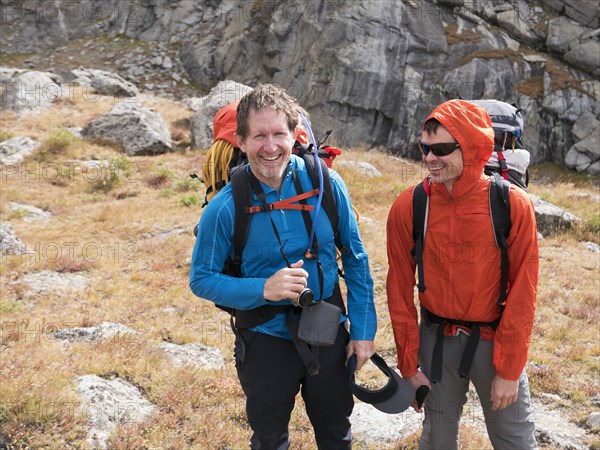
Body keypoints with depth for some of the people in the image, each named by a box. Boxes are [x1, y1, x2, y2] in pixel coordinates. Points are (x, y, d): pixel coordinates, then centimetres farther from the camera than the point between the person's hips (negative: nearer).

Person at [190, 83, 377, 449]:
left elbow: (356, 260, -1)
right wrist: (263, 289, -24)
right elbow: (202, 279, -9)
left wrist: (363, 328, -3)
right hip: (267, 340, -2)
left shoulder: (326, 184, -12)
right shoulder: (225, 208, -17)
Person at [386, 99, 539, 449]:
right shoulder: (408, 207, -10)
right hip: (437, 340, 2)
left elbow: (523, 291, -10)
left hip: (496, 340, -1)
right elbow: (400, 290, -3)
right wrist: (409, 364, -2)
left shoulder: (513, 205, -14)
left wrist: (509, 369, -10)